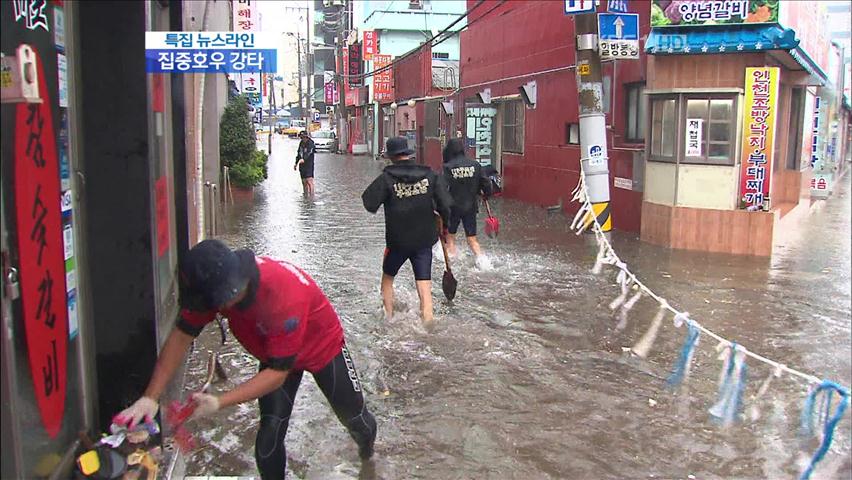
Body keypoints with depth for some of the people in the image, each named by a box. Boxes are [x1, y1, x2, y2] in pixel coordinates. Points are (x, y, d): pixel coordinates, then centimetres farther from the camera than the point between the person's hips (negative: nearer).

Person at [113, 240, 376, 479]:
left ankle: (367, 444, 52)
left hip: (322, 344, -3)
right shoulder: (214, 284, -30)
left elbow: (278, 372, -40)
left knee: (352, 414, 18)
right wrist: (150, 397, -28)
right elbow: (182, 334, -21)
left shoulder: (285, 294, -46)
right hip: (272, 351, 4)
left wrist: (218, 403, -46)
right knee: (269, 438, -7)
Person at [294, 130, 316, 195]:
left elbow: (308, 153, -26)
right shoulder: (301, 143, 13)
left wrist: (303, 159, -43)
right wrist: (296, 163, 14)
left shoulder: (310, 144, -11)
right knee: (304, 182, 10)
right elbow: (298, 153, 21)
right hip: (302, 166, 7)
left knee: (309, 181, -14)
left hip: (309, 165, -7)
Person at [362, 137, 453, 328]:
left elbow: (370, 204, -11)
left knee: (387, 277, 19)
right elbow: (446, 203, -5)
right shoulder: (430, 175, -4)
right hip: (424, 239, 2)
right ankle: (427, 317, -3)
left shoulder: (387, 178, -13)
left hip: (397, 240, -2)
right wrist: (444, 219, 13)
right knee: (424, 282, 5)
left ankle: (389, 315, 25)